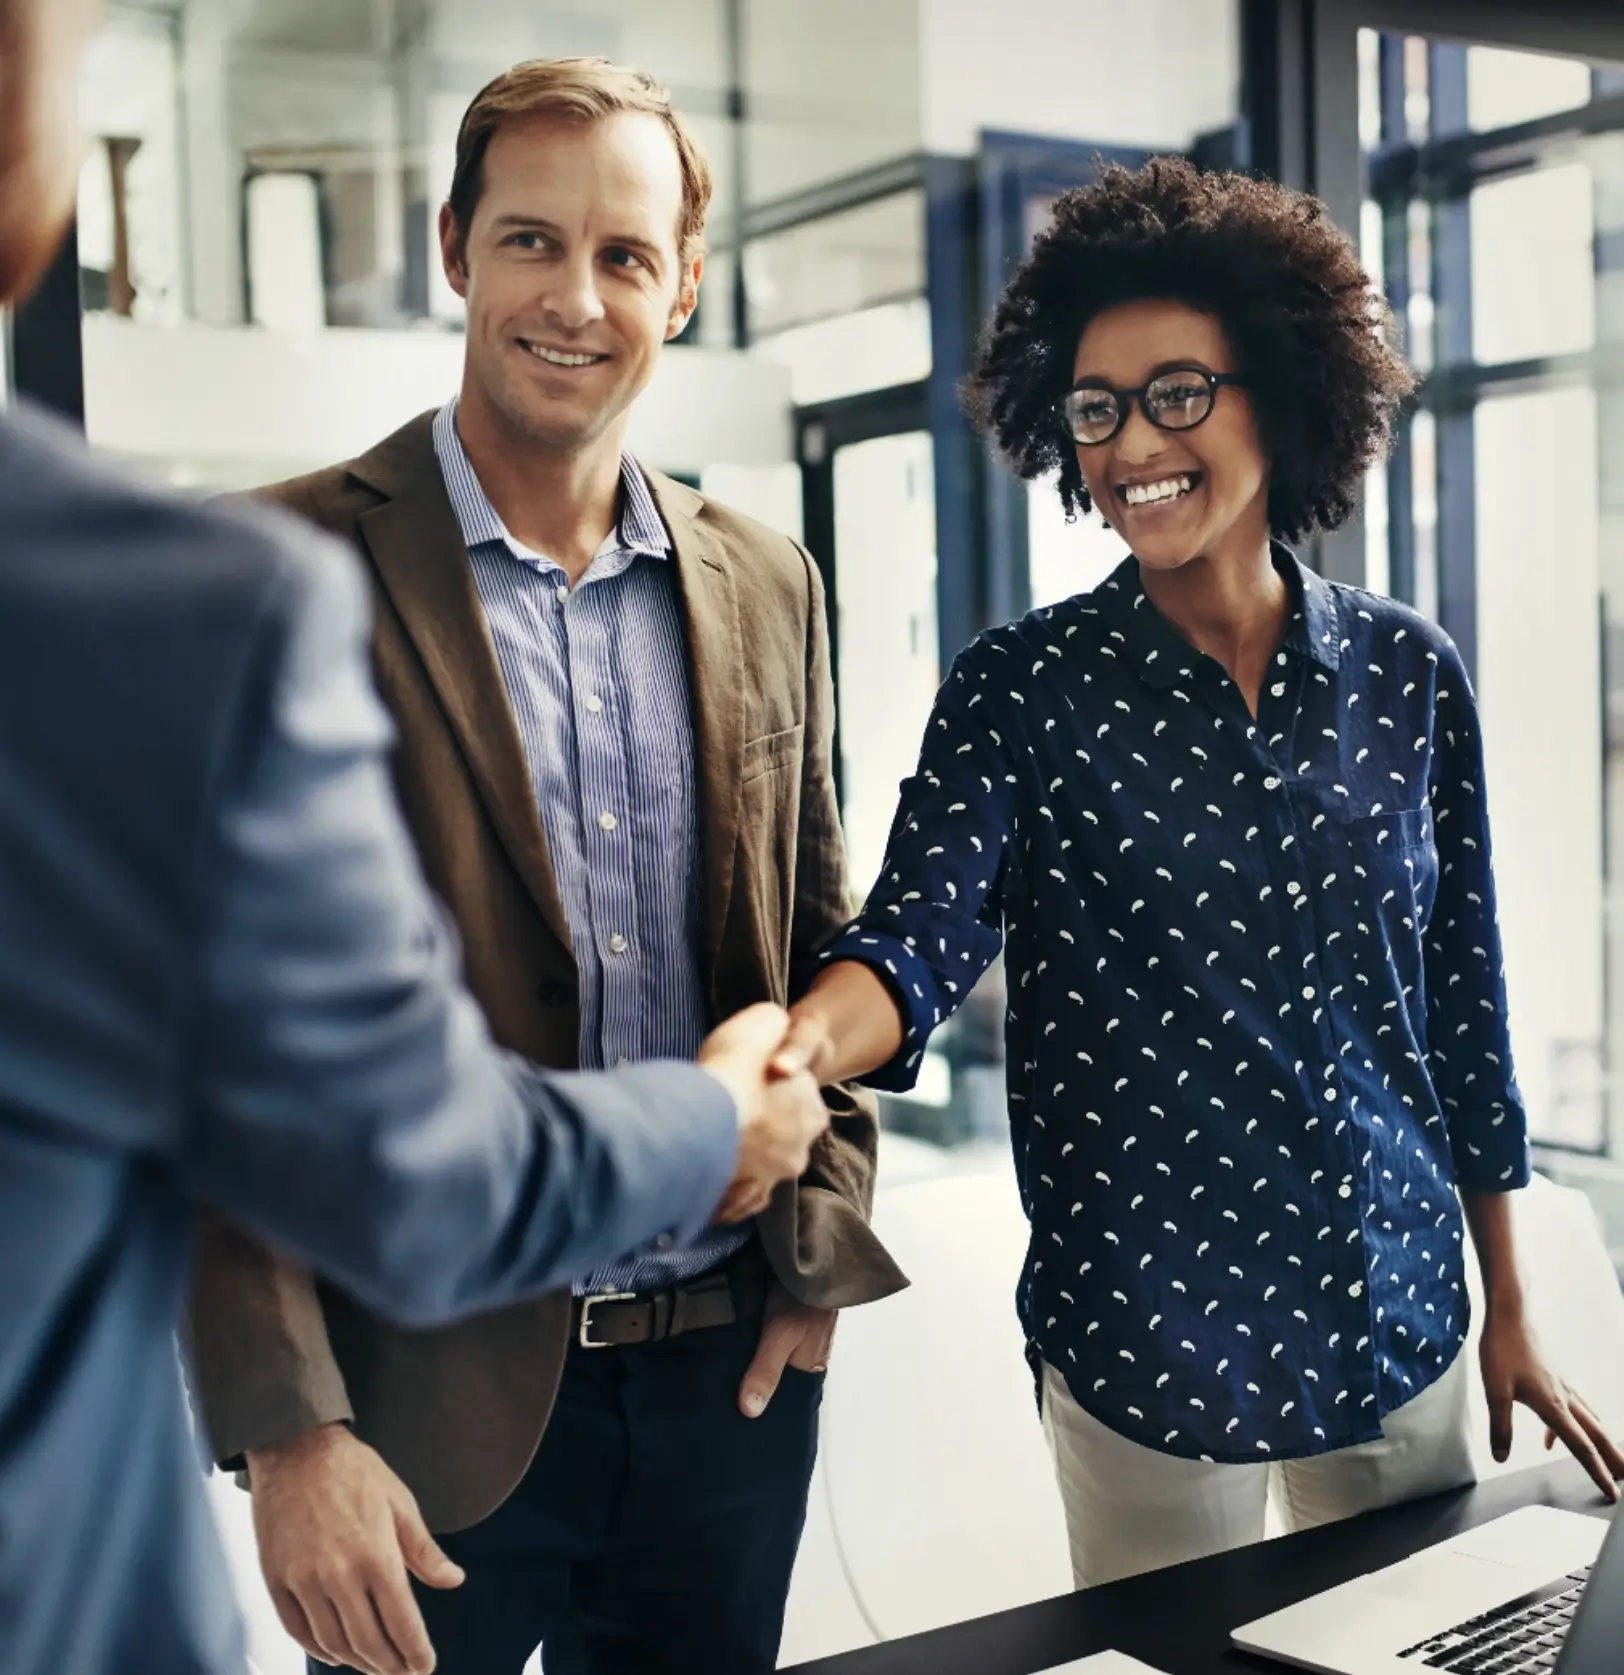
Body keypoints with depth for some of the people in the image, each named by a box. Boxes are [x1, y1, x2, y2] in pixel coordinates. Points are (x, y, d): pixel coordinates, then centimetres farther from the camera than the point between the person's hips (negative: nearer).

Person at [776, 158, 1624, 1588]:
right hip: (1143, 1339, -3)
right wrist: (797, 1046, -44)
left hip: (1396, 1315, 3)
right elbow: (919, 938, -21)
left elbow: (1465, 1002, 5)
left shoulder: (1407, 674, 0)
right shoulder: (1023, 691, -7)